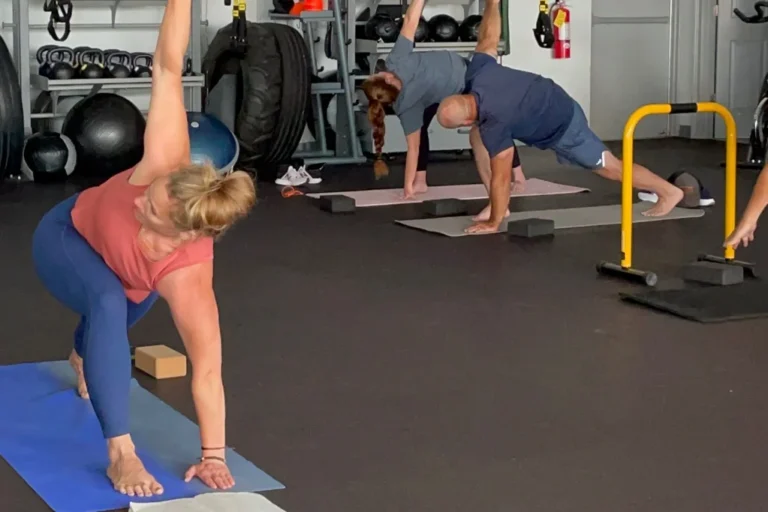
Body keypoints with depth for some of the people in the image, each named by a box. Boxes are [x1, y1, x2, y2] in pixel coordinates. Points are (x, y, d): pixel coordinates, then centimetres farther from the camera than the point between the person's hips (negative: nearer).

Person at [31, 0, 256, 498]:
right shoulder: (165, 164, -44)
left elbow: (208, 371, -39)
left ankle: (84, 356, 71)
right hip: (65, 236, -1)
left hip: (118, 269, 1)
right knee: (109, 302, -32)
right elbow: (168, 69, -42)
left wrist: (214, 458, -36)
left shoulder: (187, 278, -44)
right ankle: (121, 453, -28)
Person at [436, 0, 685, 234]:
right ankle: (500, 205, 5)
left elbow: (500, 178, -33)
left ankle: (668, 191, 28)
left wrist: (493, 223, -25)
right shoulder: (477, 73, -22)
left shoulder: (494, 123, -38)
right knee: (478, 136, -1)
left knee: (606, 165, 9)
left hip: (562, 127, -8)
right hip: (555, 103, 8)